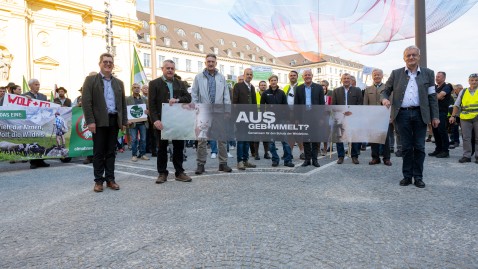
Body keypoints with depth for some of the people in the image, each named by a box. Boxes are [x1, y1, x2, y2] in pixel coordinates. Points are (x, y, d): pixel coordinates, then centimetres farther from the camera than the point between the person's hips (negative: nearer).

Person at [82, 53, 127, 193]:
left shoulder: (119, 83, 15)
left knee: (111, 151, 8)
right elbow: (86, 102, -5)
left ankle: (110, 179, 16)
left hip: (114, 121, 4)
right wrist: (90, 121, -12)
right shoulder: (91, 80, 2)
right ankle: (98, 180, 10)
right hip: (99, 121, -4)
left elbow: (123, 103, 15)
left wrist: (124, 121, 7)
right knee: (99, 152, 2)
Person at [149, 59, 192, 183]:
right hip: (162, 121, -3)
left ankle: (179, 172, 17)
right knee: (162, 147, 6)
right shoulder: (154, 83, 2)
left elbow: (188, 98, 3)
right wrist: (155, 120, -17)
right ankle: (162, 173, 16)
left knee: (179, 146, 7)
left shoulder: (180, 84, 12)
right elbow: (151, 104, -6)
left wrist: (177, 100, -17)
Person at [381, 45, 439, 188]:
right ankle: (407, 175, 15)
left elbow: (432, 96, 6)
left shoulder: (428, 73, 8)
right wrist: (384, 99, -13)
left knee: (419, 147, 3)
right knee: (406, 147, 6)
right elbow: (385, 90, 11)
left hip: (420, 114, 0)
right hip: (402, 114, 0)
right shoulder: (396, 73, 7)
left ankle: (418, 177, 14)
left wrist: (435, 116, 1)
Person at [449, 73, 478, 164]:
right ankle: (467, 156, 8)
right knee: (466, 138, 3)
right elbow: (456, 105, 13)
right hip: (465, 118, 2)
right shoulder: (463, 92, 12)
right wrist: (453, 116, 5)